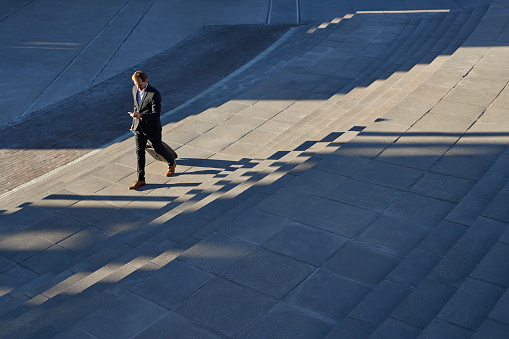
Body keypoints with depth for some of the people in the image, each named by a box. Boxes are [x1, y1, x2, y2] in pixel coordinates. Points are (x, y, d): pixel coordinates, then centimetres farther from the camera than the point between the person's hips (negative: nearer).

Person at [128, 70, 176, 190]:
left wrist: (141, 116, -40)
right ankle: (140, 180, 12)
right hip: (138, 127, 6)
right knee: (139, 153, 5)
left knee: (159, 149, 14)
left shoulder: (154, 94, -24)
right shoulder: (135, 89, -1)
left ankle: (172, 164, 44)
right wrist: (134, 122, 19)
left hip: (152, 128, -5)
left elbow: (156, 115, -26)